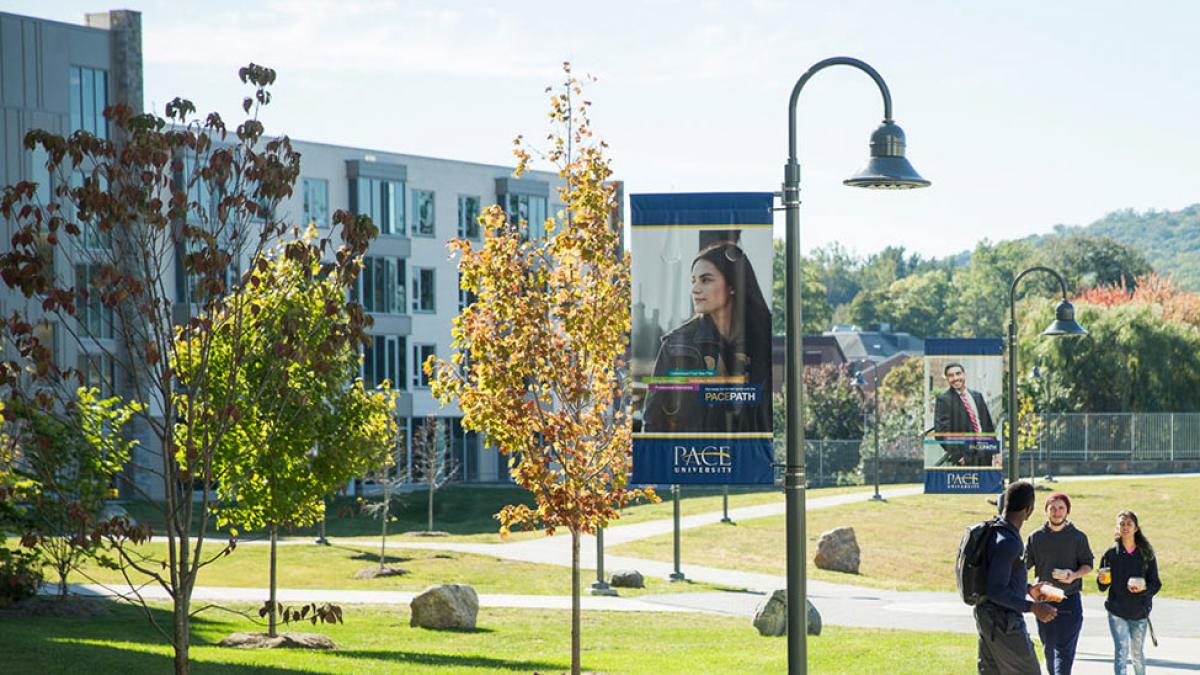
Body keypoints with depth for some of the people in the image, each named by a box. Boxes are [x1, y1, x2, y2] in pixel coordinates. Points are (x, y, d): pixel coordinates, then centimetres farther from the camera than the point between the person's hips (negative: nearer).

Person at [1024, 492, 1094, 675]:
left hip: (1070, 600, -3)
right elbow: (1024, 565, 6)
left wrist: (1075, 575, -15)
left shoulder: (1078, 537, 0)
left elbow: (1088, 565, 6)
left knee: (1064, 648, -10)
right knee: (1049, 648, 13)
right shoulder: (1036, 537, 4)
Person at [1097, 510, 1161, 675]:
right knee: (1121, 651, -10)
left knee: (1137, 653, 13)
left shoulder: (1146, 554, -3)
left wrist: (1144, 589, -21)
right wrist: (1102, 581, -18)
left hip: (1139, 612, 1)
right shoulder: (1111, 553, -2)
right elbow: (1103, 587, 4)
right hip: (1117, 612, -1)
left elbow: (1155, 584, -1)